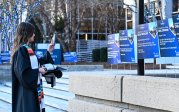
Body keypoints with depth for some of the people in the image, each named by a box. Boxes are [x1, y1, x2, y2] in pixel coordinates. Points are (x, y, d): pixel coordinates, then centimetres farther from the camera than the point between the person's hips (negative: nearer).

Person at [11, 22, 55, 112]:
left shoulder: (27, 49, 13)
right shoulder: (22, 50, -17)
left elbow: (36, 63, 22)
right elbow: (23, 71, -23)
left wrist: (48, 52, 22)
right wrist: (38, 71, -13)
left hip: (32, 89, 10)